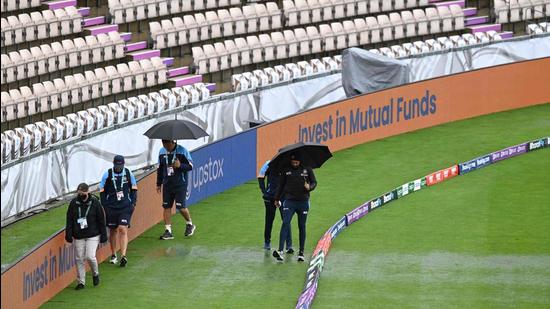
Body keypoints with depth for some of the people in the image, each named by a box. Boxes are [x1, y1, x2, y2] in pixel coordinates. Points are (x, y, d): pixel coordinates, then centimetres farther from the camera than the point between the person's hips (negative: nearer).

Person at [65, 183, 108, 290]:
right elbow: (69, 220, 7)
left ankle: (95, 274, 16)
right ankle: (81, 282, 12)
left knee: (90, 256, -13)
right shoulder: (74, 203, 2)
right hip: (79, 236, 3)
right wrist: (68, 234, -1)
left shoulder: (94, 202, -4)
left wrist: (103, 235, -1)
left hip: (93, 235, -3)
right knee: (79, 259, 2)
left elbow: (101, 220, 1)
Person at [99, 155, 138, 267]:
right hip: (111, 207, 1)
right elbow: (102, 191, 3)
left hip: (125, 207, -1)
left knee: (123, 229, -11)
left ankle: (123, 256, -15)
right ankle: (113, 255, 22)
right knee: (113, 230, 9)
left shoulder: (128, 173, 2)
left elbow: (134, 189, 11)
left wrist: (133, 203, 3)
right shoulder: (107, 175, -2)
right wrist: (105, 205, -2)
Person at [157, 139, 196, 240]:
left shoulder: (182, 151, -8)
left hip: (180, 184, -5)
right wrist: (158, 184, 16)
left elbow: (190, 166, -5)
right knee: (166, 207, 1)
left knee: (181, 207, -7)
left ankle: (190, 224, 19)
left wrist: (180, 165, -24)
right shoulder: (162, 152, 7)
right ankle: (168, 231, 6)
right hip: (167, 184, 5)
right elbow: (160, 169, 17)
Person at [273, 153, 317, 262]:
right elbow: (281, 185, 15)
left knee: (302, 227, 6)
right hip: (289, 201, 0)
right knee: (285, 223, -15)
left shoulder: (307, 169, 2)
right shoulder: (286, 170, 4)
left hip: (303, 202, 1)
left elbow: (314, 182, 9)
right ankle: (280, 251, -22)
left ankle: (301, 252, 16)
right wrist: (277, 199, 20)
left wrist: (310, 187, -14)